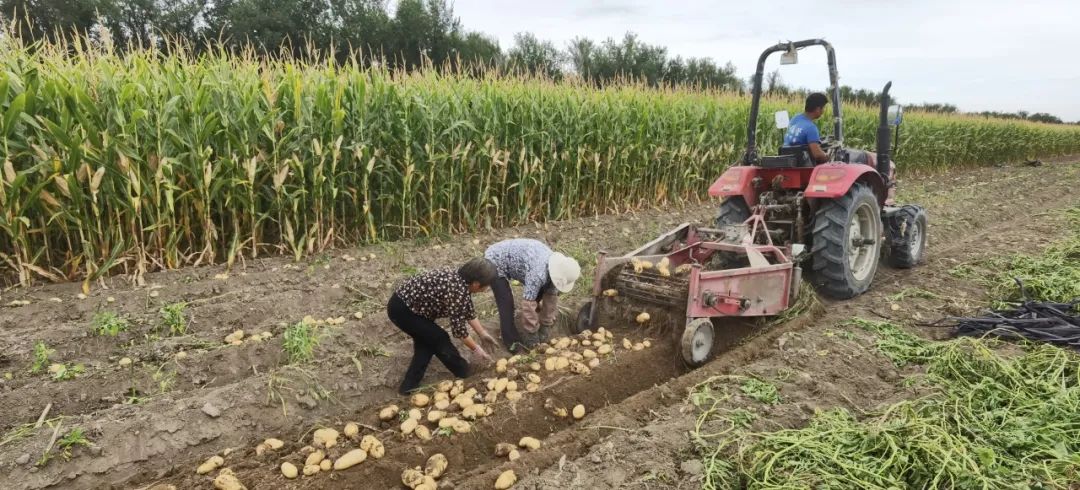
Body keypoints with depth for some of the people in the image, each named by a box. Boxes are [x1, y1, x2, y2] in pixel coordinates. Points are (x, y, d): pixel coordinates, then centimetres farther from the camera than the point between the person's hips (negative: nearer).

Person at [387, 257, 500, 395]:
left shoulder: (461, 279, 2)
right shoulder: (457, 290, -26)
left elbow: (468, 311, 15)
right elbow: (458, 328, -17)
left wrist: (482, 334, 21)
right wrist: (476, 349, -3)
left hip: (404, 303, 10)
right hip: (402, 309, -10)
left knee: (427, 340, 17)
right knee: (439, 339, 2)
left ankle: (408, 386, 22)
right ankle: (466, 375, 21)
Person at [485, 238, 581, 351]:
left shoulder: (554, 267, -11)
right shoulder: (538, 273, -38)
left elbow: (551, 298, -1)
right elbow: (528, 304, -33)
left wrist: (546, 327, 2)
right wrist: (532, 335, -22)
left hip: (514, 257, 8)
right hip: (495, 260, -8)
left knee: (538, 293, 8)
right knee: (506, 302, -15)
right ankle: (512, 342, -1)